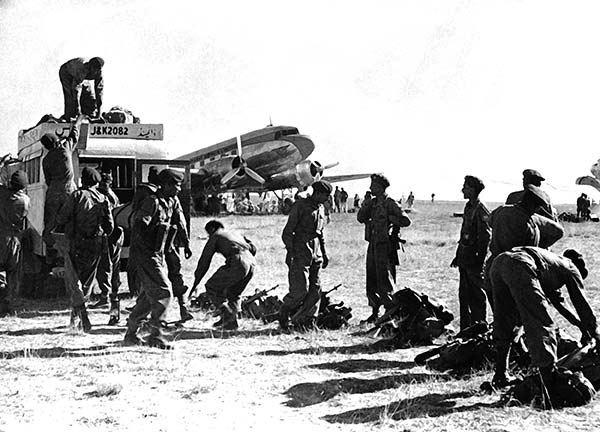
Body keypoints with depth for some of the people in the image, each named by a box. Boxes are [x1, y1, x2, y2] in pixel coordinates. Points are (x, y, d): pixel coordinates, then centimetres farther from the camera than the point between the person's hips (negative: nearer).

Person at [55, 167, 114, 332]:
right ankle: (75, 317, 20)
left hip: (76, 243, -3)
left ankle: (82, 313, -19)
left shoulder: (77, 196, -6)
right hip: (95, 246, 3)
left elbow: (61, 219, -9)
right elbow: (110, 226, 4)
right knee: (87, 280, 15)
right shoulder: (103, 200, 5)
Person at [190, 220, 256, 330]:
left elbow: (204, 261, 14)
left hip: (237, 264, -7)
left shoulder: (215, 236, 16)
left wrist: (195, 283, 18)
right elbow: (253, 248, 24)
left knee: (211, 287, 9)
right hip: (251, 263, 7)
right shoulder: (235, 233, 34)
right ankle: (231, 321, 16)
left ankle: (227, 315, -1)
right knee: (233, 294, 25)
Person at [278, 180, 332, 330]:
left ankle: (308, 321, 10)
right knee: (300, 290, -10)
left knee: (315, 290, 3)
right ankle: (283, 315, 10)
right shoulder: (300, 206, -8)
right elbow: (287, 232, -10)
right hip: (300, 255, -8)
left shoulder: (321, 208, 16)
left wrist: (324, 254, 22)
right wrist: (290, 253, -17)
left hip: (316, 256, 8)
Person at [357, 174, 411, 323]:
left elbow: (406, 221, -14)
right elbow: (360, 218, 8)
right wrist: (366, 203, -4)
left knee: (385, 282, -6)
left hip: (385, 246, -8)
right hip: (373, 245, 8)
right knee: (371, 281, 11)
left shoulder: (390, 203, -9)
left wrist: (389, 218, -14)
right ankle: (375, 312, 21)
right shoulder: (372, 203, 13)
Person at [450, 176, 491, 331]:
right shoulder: (468, 207, 14)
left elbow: (485, 239, -17)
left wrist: (479, 262, -19)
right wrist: (458, 256, 21)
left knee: (477, 296, -2)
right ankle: (465, 329, 20)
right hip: (465, 260, 9)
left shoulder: (481, 210, -14)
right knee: (464, 294, 12)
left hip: (474, 261, -9)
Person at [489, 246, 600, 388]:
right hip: (520, 266, -8)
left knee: (504, 324, 20)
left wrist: (579, 323, 56)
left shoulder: (555, 261, 43)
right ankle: (548, 382, -10)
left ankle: (500, 376, 25)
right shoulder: (571, 269, 24)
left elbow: (556, 300, 51)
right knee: (542, 325, -4)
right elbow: (581, 303, 23)